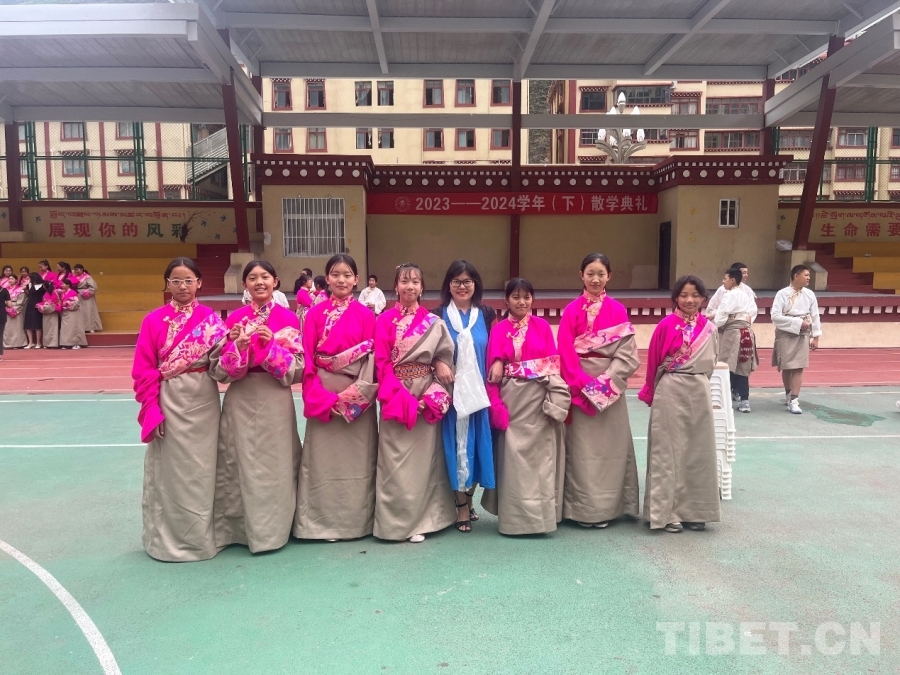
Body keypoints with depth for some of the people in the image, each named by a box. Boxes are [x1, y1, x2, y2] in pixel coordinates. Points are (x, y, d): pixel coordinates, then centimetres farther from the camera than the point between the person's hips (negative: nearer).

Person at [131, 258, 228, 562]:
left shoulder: (211, 318, 2)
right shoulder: (154, 320, 0)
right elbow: (143, 371, -1)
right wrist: (152, 409, -8)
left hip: (203, 402, 1)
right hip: (169, 402, -1)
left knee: (201, 471, 9)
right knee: (169, 472, 7)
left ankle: (200, 536, 25)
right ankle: (167, 539, 22)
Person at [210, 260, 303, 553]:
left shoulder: (289, 318, -1)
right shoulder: (234, 319, 4)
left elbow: (297, 368, -6)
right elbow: (218, 368, -1)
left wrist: (271, 345, -19)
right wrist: (238, 346, -19)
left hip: (275, 401, -1)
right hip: (241, 401, 1)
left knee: (275, 464, 5)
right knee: (242, 464, 6)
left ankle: (273, 528, 21)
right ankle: (243, 527, 22)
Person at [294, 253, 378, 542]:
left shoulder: (366, 315, 2)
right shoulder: (315, 314, 3)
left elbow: (372, 359, -2)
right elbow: (307, 360, -1)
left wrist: (355, 394, -13)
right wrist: (319, 397, -12)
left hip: (357, 395, 0)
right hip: (323, 395, 0)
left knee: (356, 458, 6)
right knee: (323, 458, 4)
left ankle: (357, 521, 19)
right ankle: (323, 522, 16)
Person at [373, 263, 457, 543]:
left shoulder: (434, 322, 7)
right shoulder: (384, 321, 2)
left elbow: (444, 357, 5)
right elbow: (382, 363, -4)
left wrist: (434, 393, -9)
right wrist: (400, 397, -14)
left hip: (426, 393, 1)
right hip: (395, 394, -1)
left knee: (423, 456, 3)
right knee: (395, 459, -2)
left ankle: (420, 520, 14)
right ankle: (395, 520, 11)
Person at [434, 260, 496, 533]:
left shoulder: (486, 314, 8)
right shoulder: (438, 315, 2)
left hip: (478, 390, 2)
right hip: (450, 390, -2)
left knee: (474, 441, 7)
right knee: (456, 443, -1)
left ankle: (469, 500, 25)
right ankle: (461, 507, 10)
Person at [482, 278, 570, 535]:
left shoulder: (543, 326, 5)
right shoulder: (499, 330, 2)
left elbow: (554, 363, 2)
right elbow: (492, 371, -2)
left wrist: (557, 399, -7)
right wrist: (495, 404, -10)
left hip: (540, 398, 1)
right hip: (512, 397, -1)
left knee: (541, 454, 5)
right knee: (514, 456, 3)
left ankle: (540, 513, 18)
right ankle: (515, 516, 15)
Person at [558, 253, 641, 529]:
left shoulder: (618, 310, 4)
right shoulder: (572, 310, 1)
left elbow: (627, 352, -2)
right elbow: (565, 351, -4)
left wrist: (607, 380, -13)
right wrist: (583, 383, -13)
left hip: (611, 385, 1)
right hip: (579, 385, -1)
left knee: (610, 445, 5)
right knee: (582, 446, 1)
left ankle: (607, 506, 16)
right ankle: (583, 508, 10)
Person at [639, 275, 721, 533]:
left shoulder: (710, 328, 4)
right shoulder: (666, 326, -9)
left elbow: (710, 362, 15)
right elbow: (653, 362, -1)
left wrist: (698, 382, 16)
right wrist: (650, 393, 7)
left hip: (700, 393, 5)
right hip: (671, 393, -4)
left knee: (698, 451, 9)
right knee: (669, 451, 1)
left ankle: (694, 510, 21)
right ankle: (668, 512, 9)